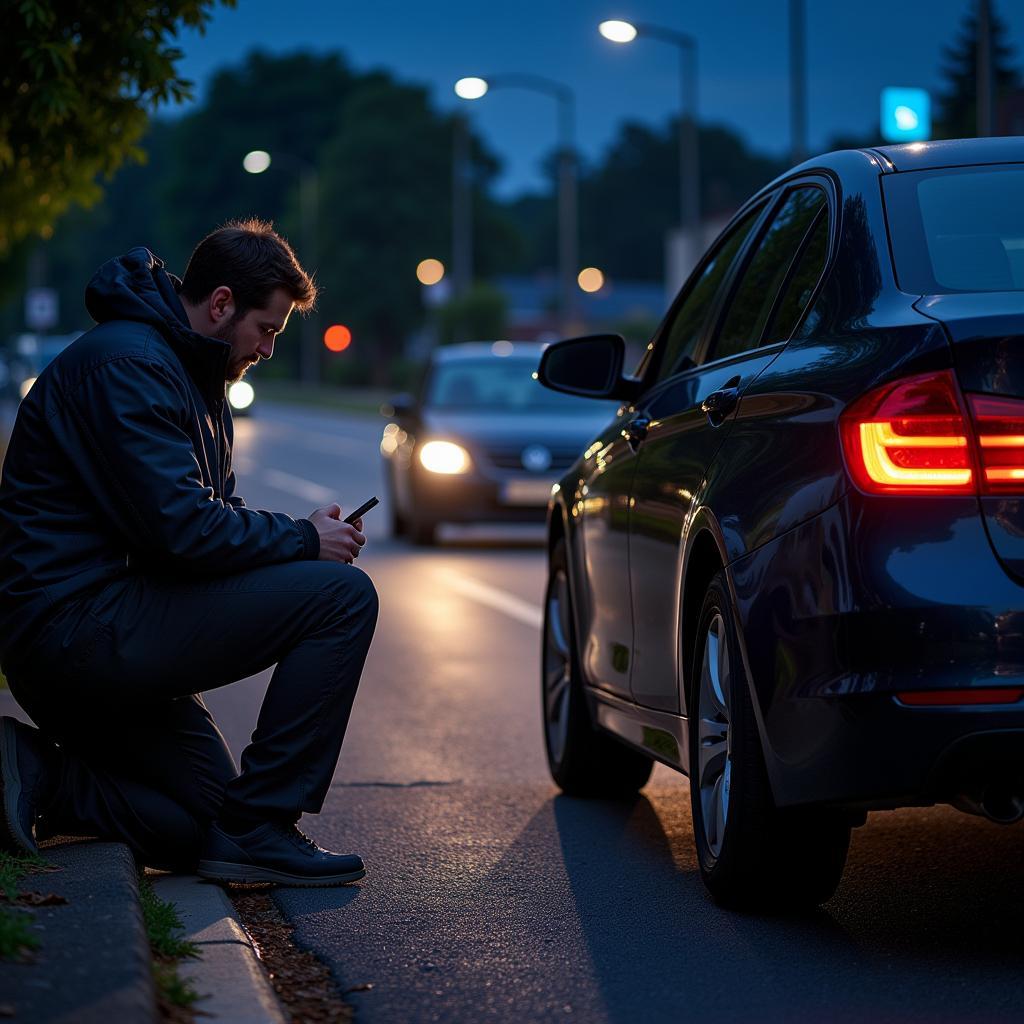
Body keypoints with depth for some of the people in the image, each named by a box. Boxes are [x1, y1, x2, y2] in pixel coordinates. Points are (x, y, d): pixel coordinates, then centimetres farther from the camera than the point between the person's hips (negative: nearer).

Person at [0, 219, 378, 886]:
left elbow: (214, 512, 21)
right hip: (80, 625, -11)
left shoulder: (191, 375, 19)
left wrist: (304, 535, 1)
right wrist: (302, 540, -11)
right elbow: (177, 525, -23)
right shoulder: (125, 362, -15)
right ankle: (260, 828, -12)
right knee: (343, 595, -14)